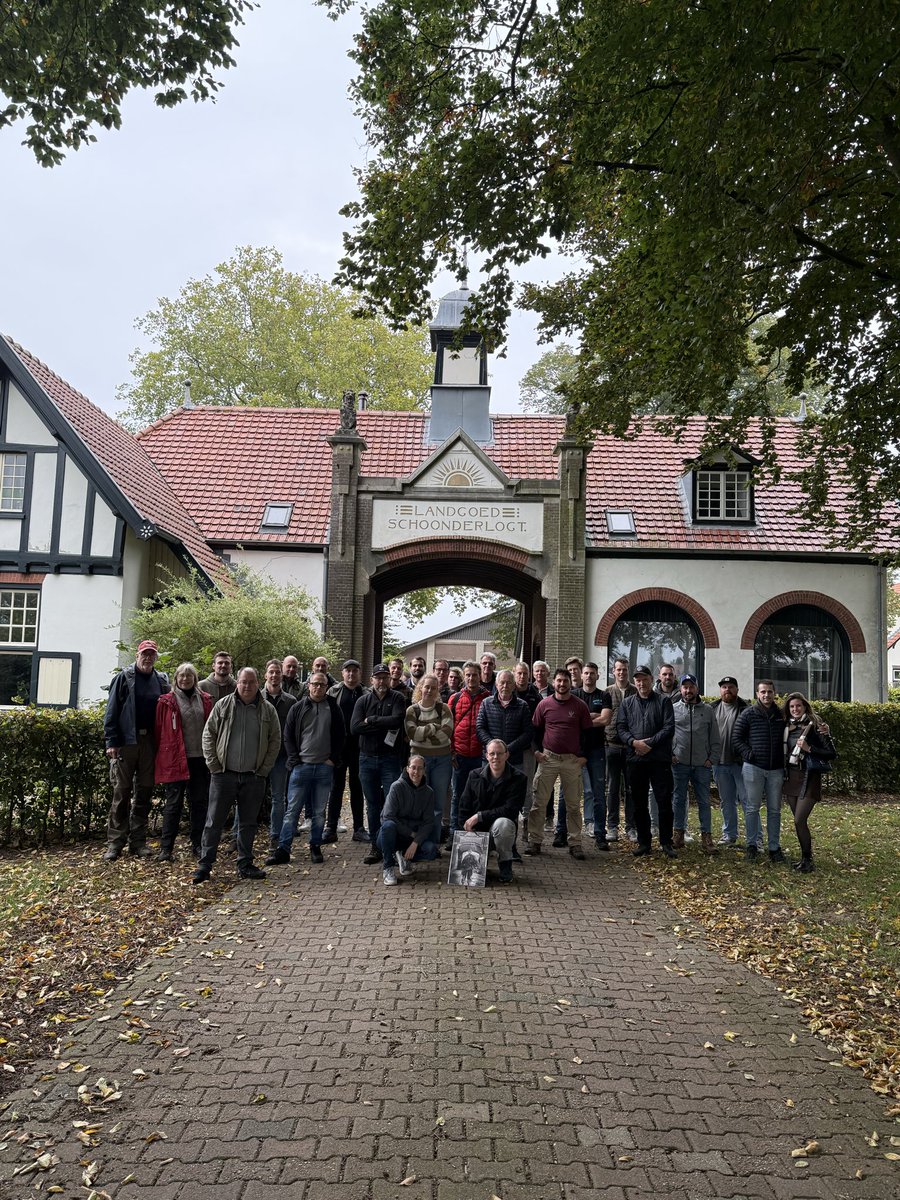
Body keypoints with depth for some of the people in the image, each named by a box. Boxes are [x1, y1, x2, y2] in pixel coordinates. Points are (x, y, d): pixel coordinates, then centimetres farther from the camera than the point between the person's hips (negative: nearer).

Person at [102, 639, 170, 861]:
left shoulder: (162, 681, 11)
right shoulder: (124, 678, 1)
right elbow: (112, 711, -3)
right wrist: (111, 742, -9)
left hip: (150, 743, 4)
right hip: (126, 742, -3)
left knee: (144, 793, 8)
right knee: (121, 793, -1)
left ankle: (138, 841, 16)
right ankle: (115, 843, 6)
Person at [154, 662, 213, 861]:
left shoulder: (205, 700, 8)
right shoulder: (167, 702, -1)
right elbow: (159, 730, 1)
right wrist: (161, 757, -1)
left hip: (201, 759, 3)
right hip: (176, 759, -3)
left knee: (200, 802, 9)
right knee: (174, 803, 1)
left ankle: (198, 845, 19)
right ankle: (165, 848, 8)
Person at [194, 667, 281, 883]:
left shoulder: (268, 711, 3)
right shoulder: (223, 705, 0)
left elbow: (275, 741, 7)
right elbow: (208, 735, 2)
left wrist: (264, 769, 0)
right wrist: (214, 765, -5)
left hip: (254, 777, 2)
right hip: (224, 775, -1)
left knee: (249, 823, 10)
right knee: (214, 821, 1)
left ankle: (245, 864, 21)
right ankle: (204, 864, 10)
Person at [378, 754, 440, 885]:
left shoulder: (428, 792, 0)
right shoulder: (397, 787, -11)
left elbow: (428, 822, -3)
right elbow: (388, 816, -16)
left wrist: (415, 843, -17)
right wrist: (411, 833, -16)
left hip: (416, 836, 3)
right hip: (395, 834, -3)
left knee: (431, 850, -26)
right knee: (388, 825, -37)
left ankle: (403, 857, 2)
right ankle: (388, 867, -18)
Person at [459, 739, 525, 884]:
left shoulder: (518, 778, -7)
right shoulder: (475, 776, 4)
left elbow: (510, 809, -16)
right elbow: (464, 807, 7)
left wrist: (480, 816, -19)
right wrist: (468, 829, -9)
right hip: (476, 830, 3)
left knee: (502, 823, -37)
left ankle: (505, 865, -11)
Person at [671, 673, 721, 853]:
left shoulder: (707, 710, 6)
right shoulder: (672, 709, 2)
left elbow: (714, 739, 7)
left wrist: (712, 759, -1)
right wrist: (669, 754, -4)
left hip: (702, 764, 1)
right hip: (679, 763, 0)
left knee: (704, 801, 5)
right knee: (678, 799, 8)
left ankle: (706, 836, 12)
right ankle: (678, 833, 19)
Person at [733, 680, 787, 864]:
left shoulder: (781, 715, 6)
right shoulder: (748, 714, -3)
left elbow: (787, 739, 15)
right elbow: (736, 738, -1)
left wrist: (785, 763, 5)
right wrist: (748, 754, -11)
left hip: (776, 769, 3)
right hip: (754, 767, -3)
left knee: (774, 809, 9)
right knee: (753, 807, 3)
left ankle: (774, 847, 17)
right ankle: (752, 845, 12)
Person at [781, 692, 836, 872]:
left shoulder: (815, 726, -8)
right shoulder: (787, 726, 8)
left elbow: (832, 754, -10)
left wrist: (809, 748, -19)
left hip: (809, 778, -6)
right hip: (791, 777, 6)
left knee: (799, 820, -11)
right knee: (799, 821, 11)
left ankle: (808, 860, 3)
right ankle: (805, 858, 22)